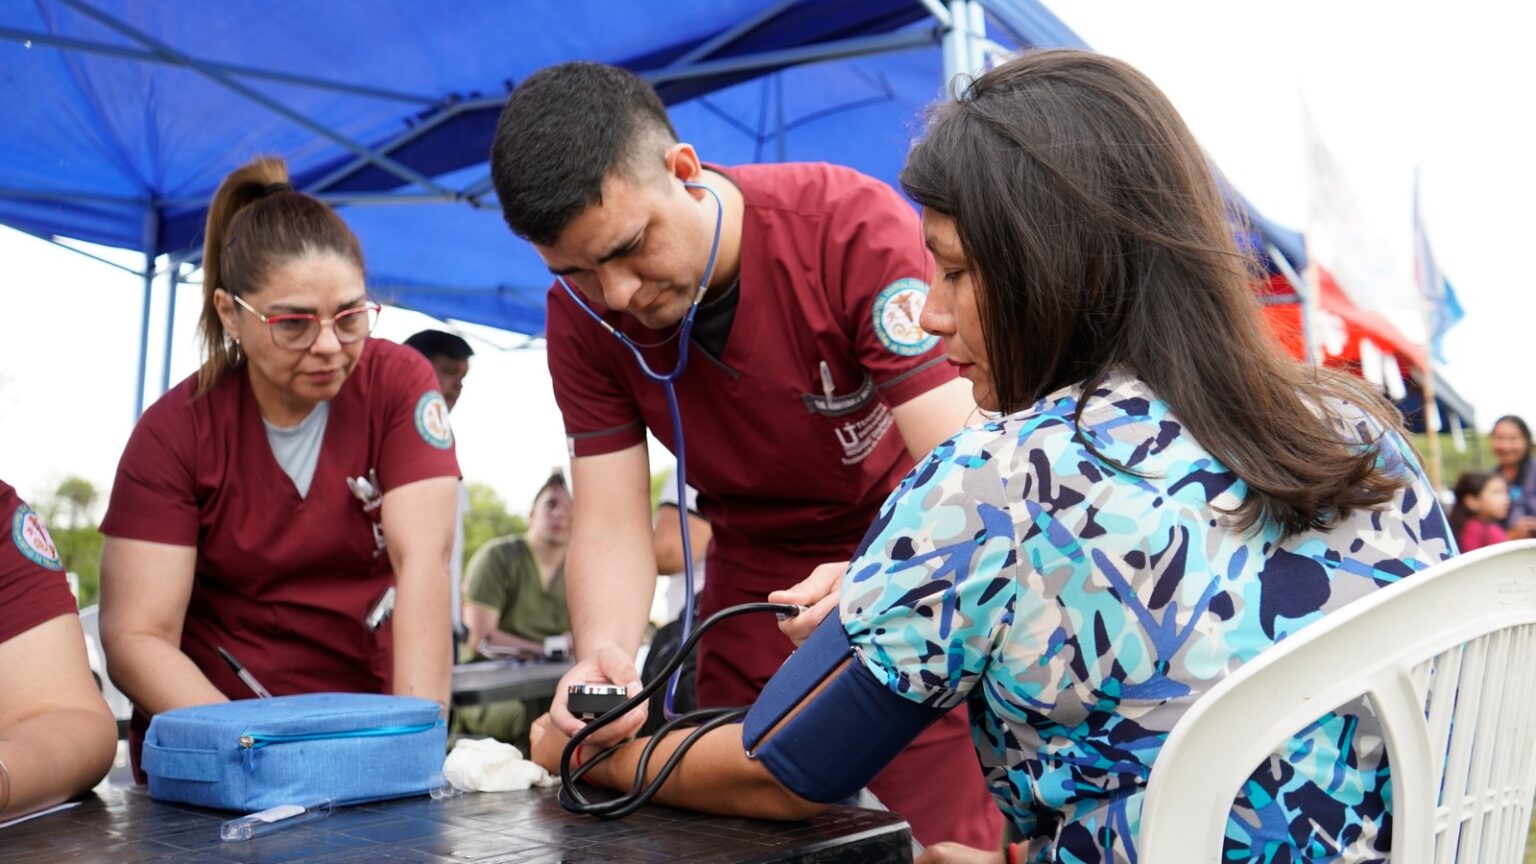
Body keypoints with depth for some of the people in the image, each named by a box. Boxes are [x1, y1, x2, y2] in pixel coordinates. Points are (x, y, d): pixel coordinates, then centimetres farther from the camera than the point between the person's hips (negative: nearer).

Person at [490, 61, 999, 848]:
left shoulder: (858, 228, -25)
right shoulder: (582, 318, -12)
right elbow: (610, 523, -14)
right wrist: (602, 653, -34)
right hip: (756, 586, 4)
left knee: (945, 837, -5)